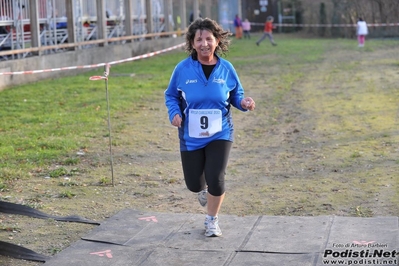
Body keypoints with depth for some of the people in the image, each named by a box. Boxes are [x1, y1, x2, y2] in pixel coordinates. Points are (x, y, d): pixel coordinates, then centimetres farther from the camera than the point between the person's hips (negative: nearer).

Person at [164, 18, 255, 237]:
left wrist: (244, 103, -15)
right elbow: (171, 95, 4)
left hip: (220, 134, 0)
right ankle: (203, 189, 49)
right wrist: (174, 113, -15)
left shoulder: (226, 68, -6)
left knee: (215, 180, -12)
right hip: (191, 136, 1)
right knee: (194, 184, 7)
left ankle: (212, 220, 17)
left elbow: (236, 95, 7)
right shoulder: (183, 69, -9)